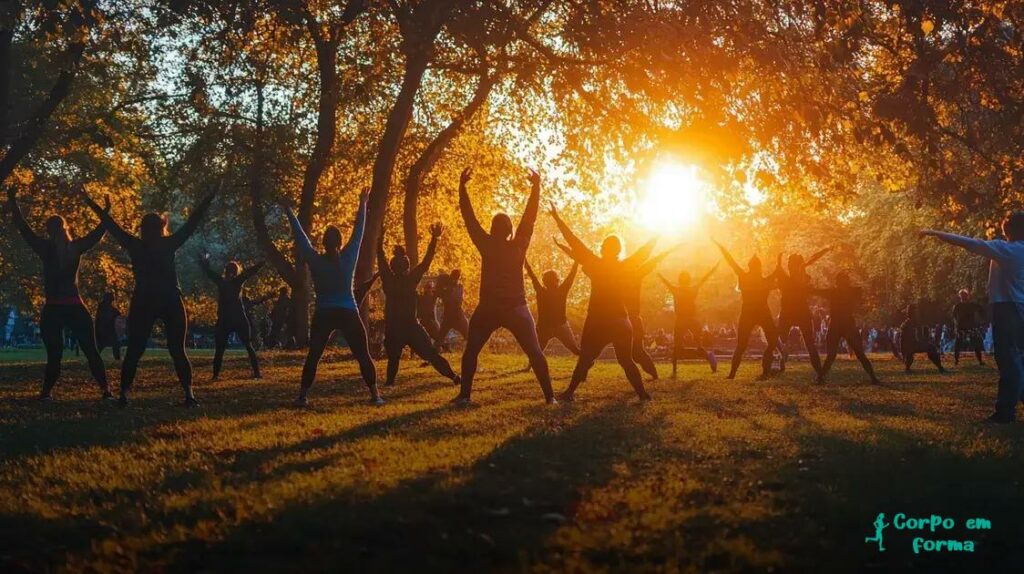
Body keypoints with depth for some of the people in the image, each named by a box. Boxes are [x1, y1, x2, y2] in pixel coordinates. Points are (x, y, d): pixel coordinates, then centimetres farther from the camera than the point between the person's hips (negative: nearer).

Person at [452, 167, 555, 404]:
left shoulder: (487, 245, -3)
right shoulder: (518, 246, -2)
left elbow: (469, 218, 0)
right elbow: (530, 217, 3)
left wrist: (462, 186, 4)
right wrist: (536, 186, 6)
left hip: (488, 309, -1)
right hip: (516, 308, 1)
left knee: (471, 351, 11)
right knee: (535, 352, 2)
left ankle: (464, 395, 1)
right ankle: (549, 396, -7)